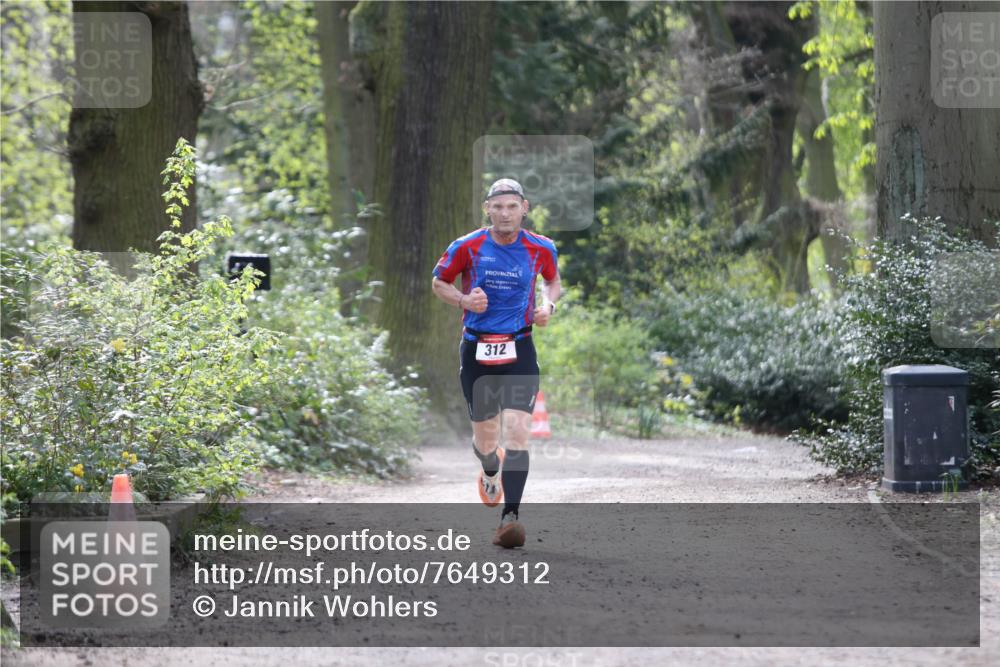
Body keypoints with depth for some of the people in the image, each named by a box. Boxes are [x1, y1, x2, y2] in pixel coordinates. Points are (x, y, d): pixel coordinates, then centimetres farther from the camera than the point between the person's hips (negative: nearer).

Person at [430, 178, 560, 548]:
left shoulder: (541, 249, -2)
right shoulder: (467, 248, -7)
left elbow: (552, 281, 19)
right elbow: (438, 282, 7)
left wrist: (548, 304, -2)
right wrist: (464, 300, -12)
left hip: (519, 350, 0)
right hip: (476, 348, 0)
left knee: (517, 430, -17)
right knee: (485, 436, 10)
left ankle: (510, 516, -19)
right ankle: (490, 473, 47)